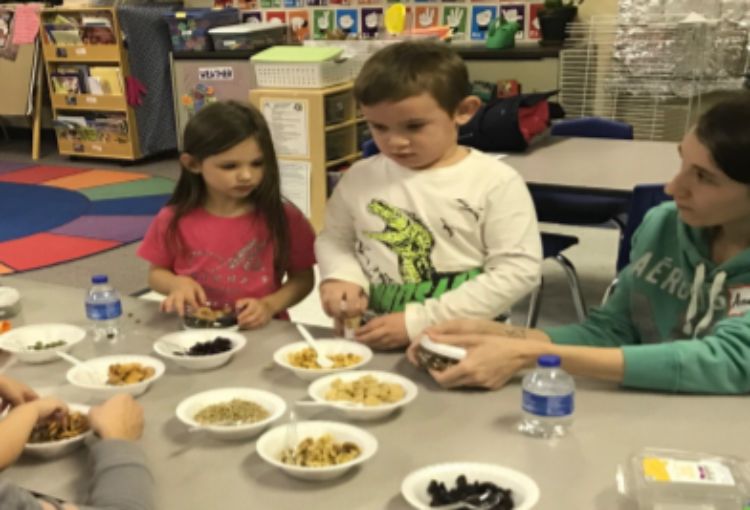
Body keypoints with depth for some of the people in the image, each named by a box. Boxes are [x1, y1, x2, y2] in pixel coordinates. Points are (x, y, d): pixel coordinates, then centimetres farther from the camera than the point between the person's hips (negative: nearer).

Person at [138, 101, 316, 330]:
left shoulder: (284, 218, -6)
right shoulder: (174, 221, -3)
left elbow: (303, 278, 3)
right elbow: (156, 273, 11)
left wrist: (270, 305, -14)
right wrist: (178, 283, -10)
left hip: (262, 330, -1)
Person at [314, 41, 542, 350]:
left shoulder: (496, 183, -5)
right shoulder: (360, 177, 6)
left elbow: (517, 271, -10)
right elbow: (334, 237, 20)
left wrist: (420, 322, -14)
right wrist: (342, 275, -3)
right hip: (370, 345, 2)